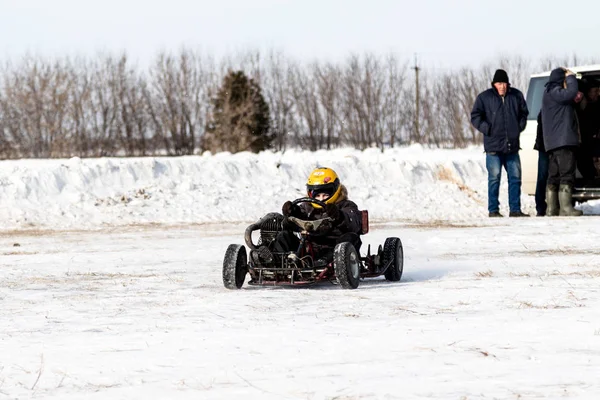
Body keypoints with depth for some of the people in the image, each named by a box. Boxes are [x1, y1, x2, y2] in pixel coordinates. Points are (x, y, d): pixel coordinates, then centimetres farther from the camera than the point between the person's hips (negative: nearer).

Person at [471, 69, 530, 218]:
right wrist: (488, 130, -10)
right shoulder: (484, 97, -1)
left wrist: (519, 127, 6)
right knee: (494, 178, -4)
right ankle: (493, 210, 1)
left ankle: (515, 209, 10)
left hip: (512, 146, 4)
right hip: (493, 146, -4)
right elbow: (475, 117, 1)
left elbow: (524, 113, 21)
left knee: (515, 177, 4)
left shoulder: (516, 95, 8)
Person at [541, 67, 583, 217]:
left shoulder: (552, 92, 25)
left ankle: (552, 209, 9)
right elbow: (571, 92, -23)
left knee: (554, 176, 9)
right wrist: (571, 77, -7)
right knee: (567, 173, -14)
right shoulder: (553, 92, -8)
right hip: (563, 140, -11)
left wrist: (574, 99, 16)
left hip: (553, 143, 11)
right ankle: (566, 208, -20)